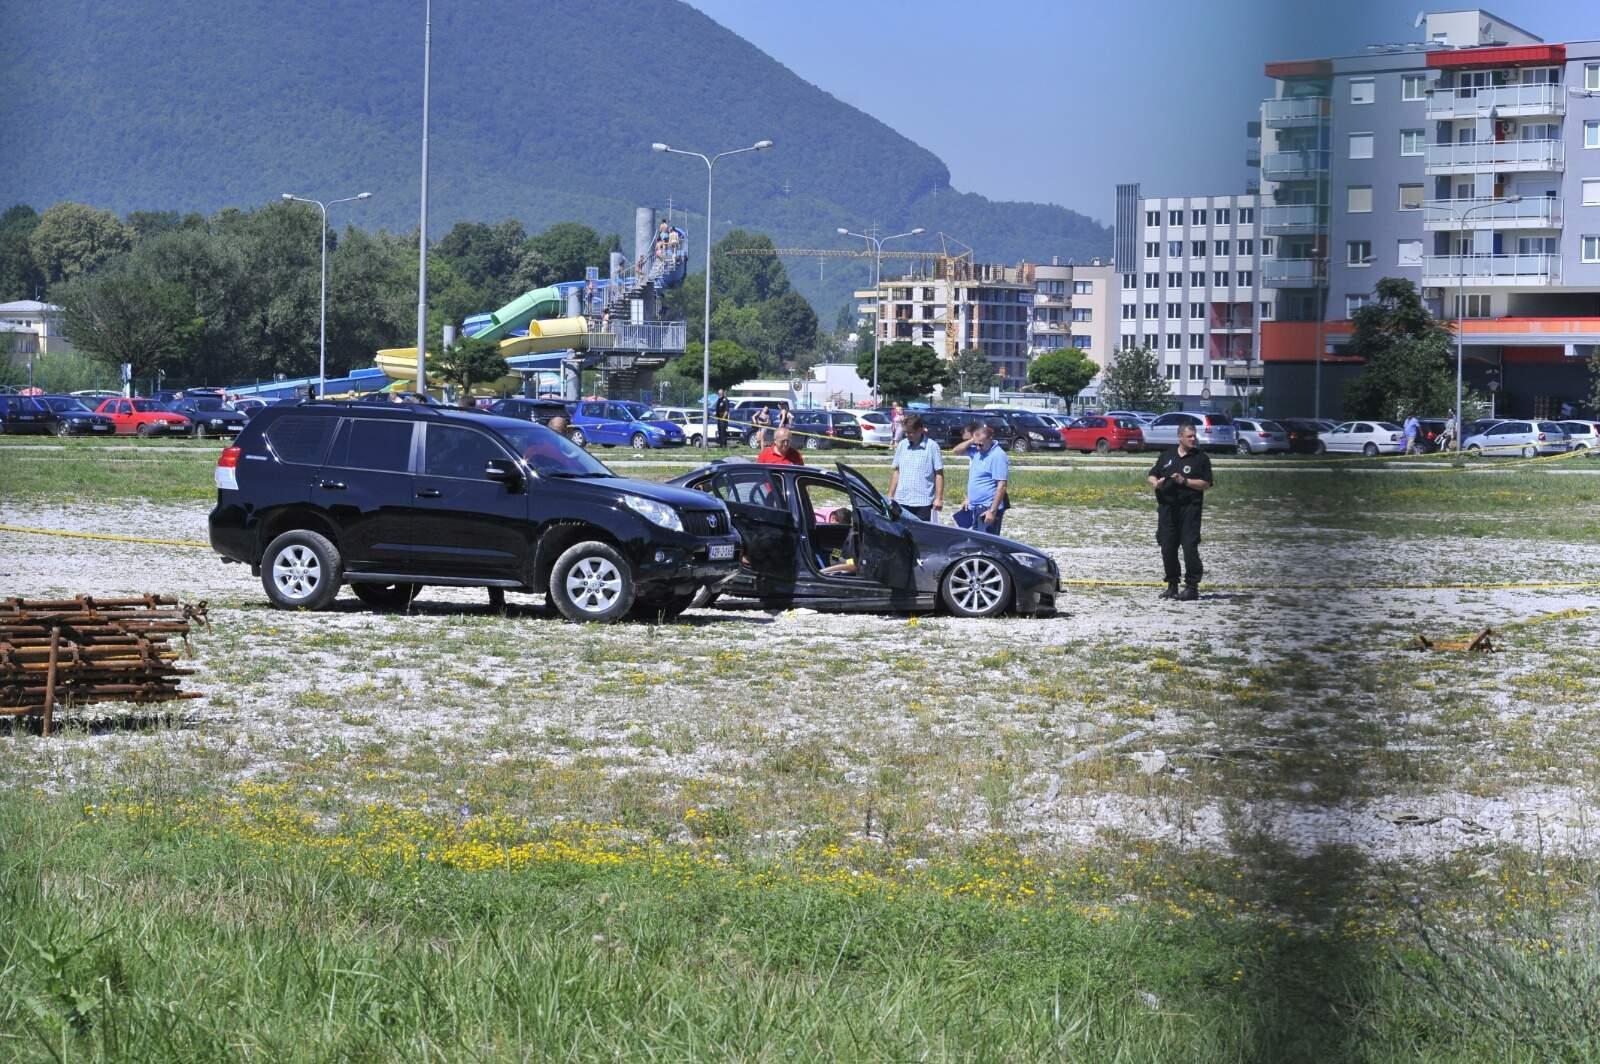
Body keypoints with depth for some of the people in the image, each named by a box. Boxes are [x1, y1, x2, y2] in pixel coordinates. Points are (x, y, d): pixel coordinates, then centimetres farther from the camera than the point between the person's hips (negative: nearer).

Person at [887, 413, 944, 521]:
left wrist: (939, 498, -8)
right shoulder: (902, 445, 7)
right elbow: (896, 471, 14)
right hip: (902, 501, 4)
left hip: (923, 501, -4)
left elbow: (939, 474, -4)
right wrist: (890, 496, 12)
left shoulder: (932, 447, -5)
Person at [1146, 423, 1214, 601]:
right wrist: (1155, 482, -2)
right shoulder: (1167, 455, 15)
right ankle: (1172, 585, 16)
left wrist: (1185, 481, -15)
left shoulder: (1201, 458, 3)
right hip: (1167, 508, 4)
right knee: (1167, 547, 5)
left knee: (1189, 546, -10)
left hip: (1190, 508, -4)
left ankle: (1192, 586, -6)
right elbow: (1151, 475, 20)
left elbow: (1206, 484, -4)